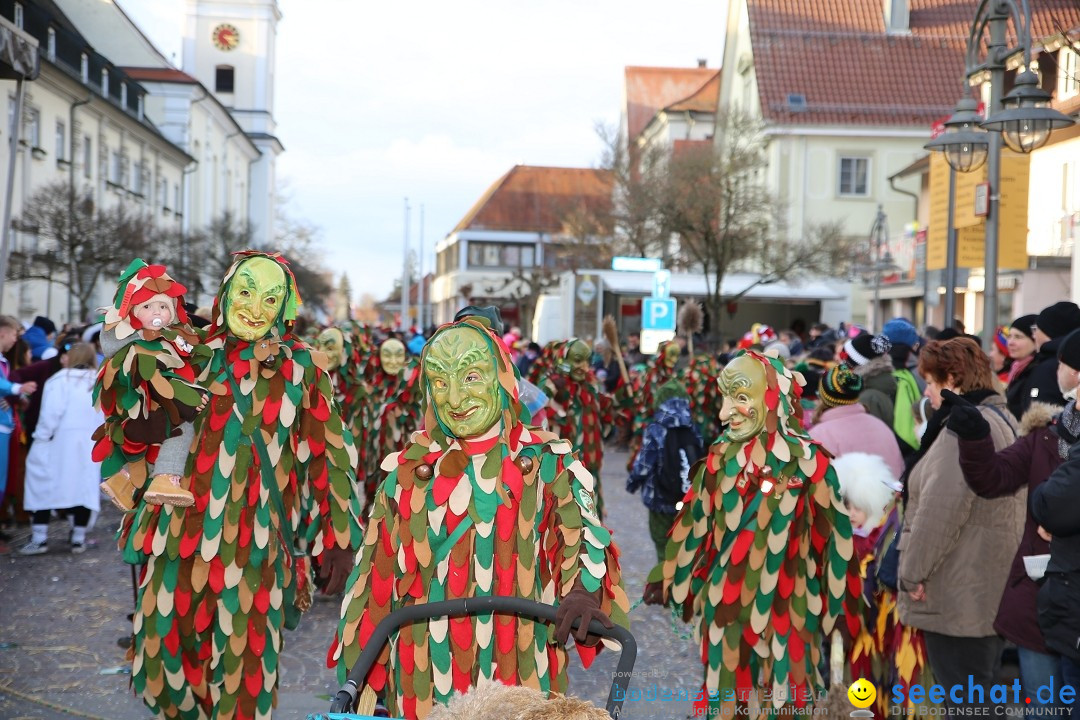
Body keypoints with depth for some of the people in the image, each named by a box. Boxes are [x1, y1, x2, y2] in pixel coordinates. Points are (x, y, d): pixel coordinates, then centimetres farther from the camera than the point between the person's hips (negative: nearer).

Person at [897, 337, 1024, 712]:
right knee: (980, 689, 18)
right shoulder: (1001, 418, 16)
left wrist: (914, 570, -15)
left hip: (961, 594, -10)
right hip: (991, 592, 10)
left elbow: (941, 508, -24)